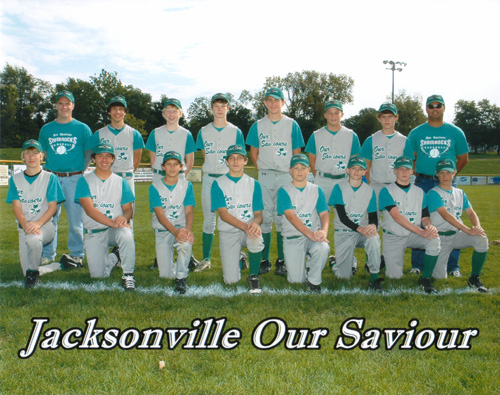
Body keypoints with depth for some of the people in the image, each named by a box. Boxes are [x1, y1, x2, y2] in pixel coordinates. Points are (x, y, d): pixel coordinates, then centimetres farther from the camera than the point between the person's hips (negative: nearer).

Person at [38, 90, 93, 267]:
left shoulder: (82, 128, 4)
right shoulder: (46, 129, 12)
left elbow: (88, 153, 7)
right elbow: (43, 152, 19)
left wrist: (80, 172, 1)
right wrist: (50, 170, 8)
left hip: (74, 178, -3)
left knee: (75, 218, 0)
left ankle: (76, 254, 13)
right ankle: (47, 254, 17)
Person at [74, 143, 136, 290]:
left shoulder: (121, 182, 9)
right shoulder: (84, 181, 2)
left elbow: (128, 209, 4)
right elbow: (89, 209, -12)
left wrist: (124, 217, -22)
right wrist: (112, 222, -26)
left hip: (116, 229, 0)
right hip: (93, 232, 0)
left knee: (126, 235, -37)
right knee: (97, 275, -9)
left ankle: (128, 275, -19)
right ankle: (114, 257, 24)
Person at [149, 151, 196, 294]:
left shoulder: (187, 185, 3)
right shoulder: (155, 187, -3)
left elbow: (189, 211, -3)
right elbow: (160, 215, -11)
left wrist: (188, 230, -25)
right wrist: (176, 231, -28)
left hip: (182, 228, 1)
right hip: (162, 230, 0)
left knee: (186, 243, -37)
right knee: (166, 274, -9)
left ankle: (181, 277, -15)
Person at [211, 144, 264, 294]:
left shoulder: (253, 184, 6)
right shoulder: (218, 184, 0)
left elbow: (258, 213, 3)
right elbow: (223, 214, -10)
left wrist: (255, 223, -23)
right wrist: (244, 226, -27)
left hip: (249, 228, 1)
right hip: (228, 232, -1)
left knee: (256, 239, -38)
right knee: (231, 279, -11)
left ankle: (253, 276, -12)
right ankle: (237, 260, 26)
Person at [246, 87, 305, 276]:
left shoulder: (292, 124, 7)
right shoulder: (258, 125, 10)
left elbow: (297, 153, 7)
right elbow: (253, 152, 14)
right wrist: (262, 169, 3)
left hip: (286, 176, -1)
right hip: (264, 177, 1)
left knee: (283, 218, -1)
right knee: (264, 217, 2)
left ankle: (282, 261, 6)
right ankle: (265, 260, 9)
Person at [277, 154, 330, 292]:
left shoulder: (317, 190, 10)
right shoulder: (284, 191, 1)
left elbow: (324, 213, 0)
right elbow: (291, 216, -13)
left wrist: (323, 231, -24)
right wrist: (310, 234, -27)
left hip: (314, 234, 2)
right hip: (292, 237, -1)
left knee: (322, 248, -34)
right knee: (296, 280, -9)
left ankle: (314, 280, -7)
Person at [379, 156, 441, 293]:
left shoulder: (419, 192, 8)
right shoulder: (386, 191, -7)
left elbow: (425, 217, 4)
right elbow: (396, 217, -19)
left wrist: (429, 226, -22)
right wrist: (420, 231, -30)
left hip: (413, 235, 3)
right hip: (393, 237, -3)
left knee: (434, 240, -28)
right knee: (394, 275, -9)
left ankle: (426, 278, -14)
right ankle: (386, 259, 28)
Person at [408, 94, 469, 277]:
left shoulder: (455, 132, 7)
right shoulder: (416, 133, 7)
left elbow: (463, 158, 13)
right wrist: (419, 174, 1)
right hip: (422, 184, 0)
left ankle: (453, 266, 11)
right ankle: (417, 265, 12)